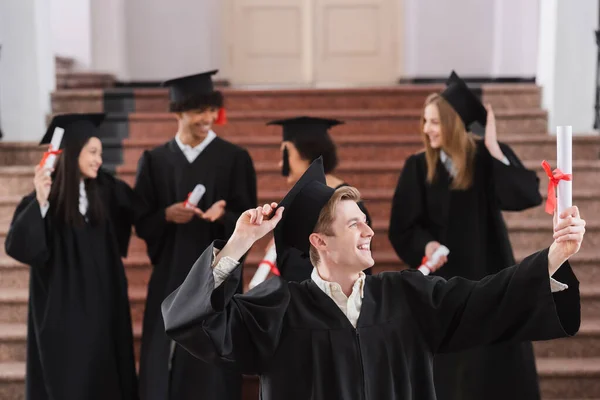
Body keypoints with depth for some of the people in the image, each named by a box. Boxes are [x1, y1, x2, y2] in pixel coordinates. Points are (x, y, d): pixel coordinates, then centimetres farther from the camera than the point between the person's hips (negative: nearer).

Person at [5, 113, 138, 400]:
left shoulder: (105, 191, 1)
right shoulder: (46, 197, -13)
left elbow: (135, 206, 19)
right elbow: (17, 246, -24)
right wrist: (40, 203, -35)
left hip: (101, 300, 5)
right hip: (61, 304, -5)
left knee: (102, 373, 11)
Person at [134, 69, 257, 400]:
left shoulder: (235, 159, 0)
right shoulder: (154, 161, 4)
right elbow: (141, 222, 4)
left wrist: (222, 215, -22)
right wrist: (167, 215, -16)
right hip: (169, 278, 1)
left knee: (212, 370, 2)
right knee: (162, 369, 2)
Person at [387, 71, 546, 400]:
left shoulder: (489, 158, -7)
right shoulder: (419, 167, -5)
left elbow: (528, 195, -22)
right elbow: (402, 229, -3)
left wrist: (493, 148, -24)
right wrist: (426, 245, -23)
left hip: (488, 275, 0)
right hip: (442, 280, 1)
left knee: (499, 369, 7)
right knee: (446, 374, 7)